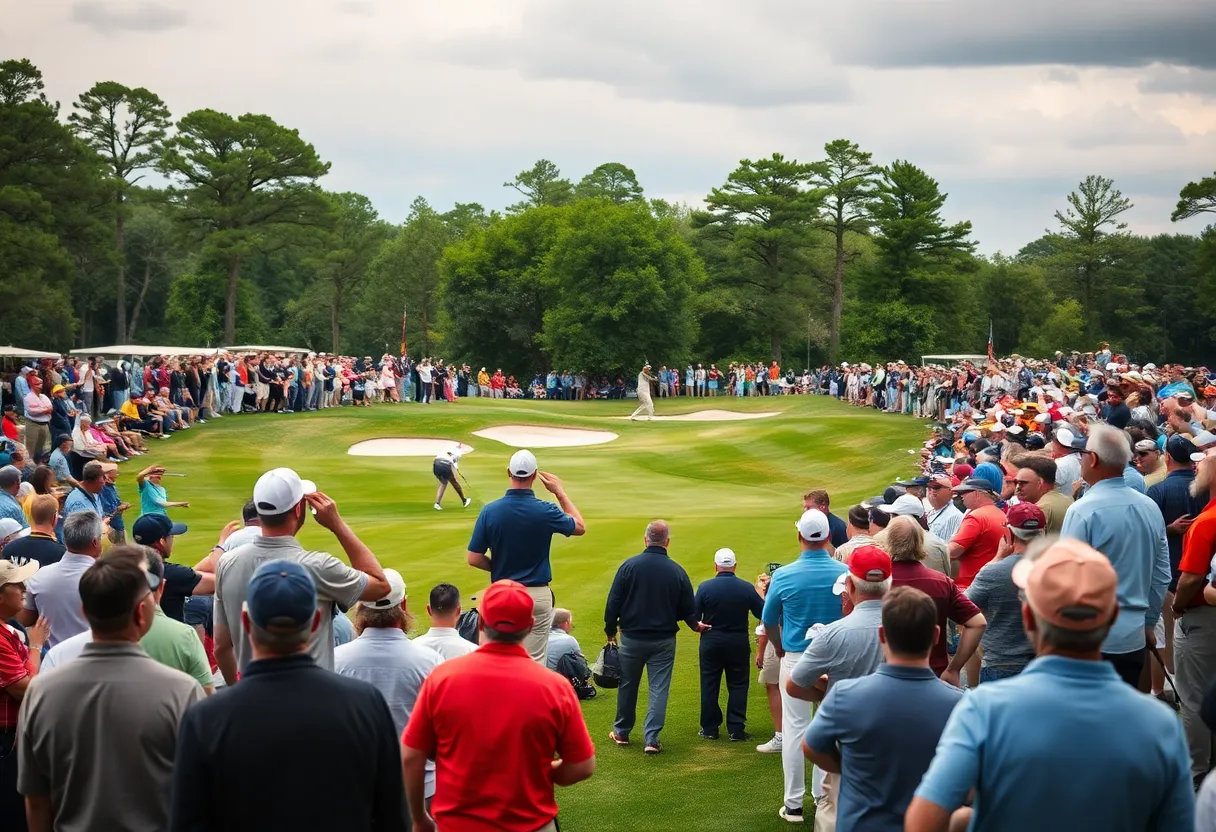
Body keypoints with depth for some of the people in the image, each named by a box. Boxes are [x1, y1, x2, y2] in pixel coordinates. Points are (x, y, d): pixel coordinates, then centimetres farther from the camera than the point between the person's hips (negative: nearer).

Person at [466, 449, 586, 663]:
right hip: (538, 595, -1)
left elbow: (474, 559, -5)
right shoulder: (545, 511, -10)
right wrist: (560, 492, 15)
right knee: (535, 662, 4)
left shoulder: (490, 511, -9)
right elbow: (580, 527, 10)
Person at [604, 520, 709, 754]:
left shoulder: (629, 566, -9)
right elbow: (688, 608, 3)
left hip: (632, 638, 0)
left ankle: (622, 732, 28)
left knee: (627, 686, 14)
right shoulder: (677, 571, -5)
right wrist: (695, 624, 25)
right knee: (658, 688, 4)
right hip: (664, 640, 0)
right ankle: (652, 739, -1)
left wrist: (611, 631, 6)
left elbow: (613, 603, -7)